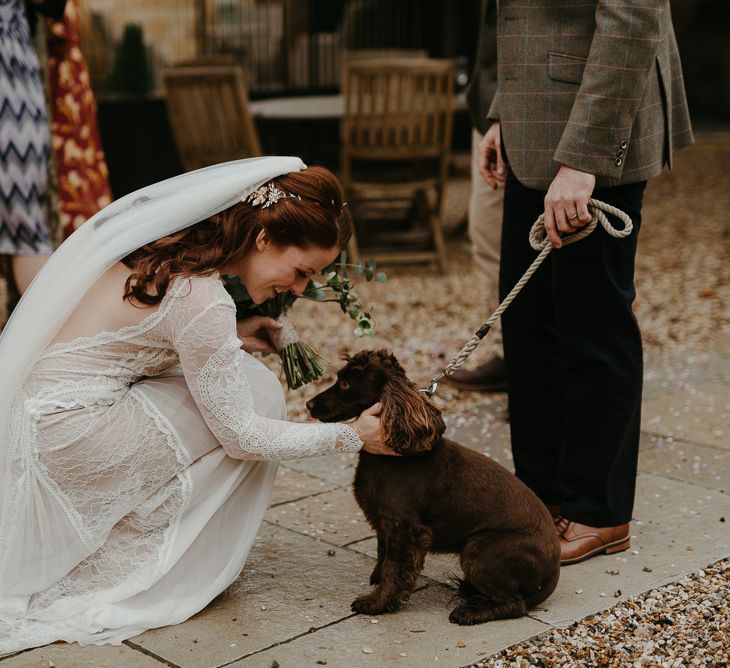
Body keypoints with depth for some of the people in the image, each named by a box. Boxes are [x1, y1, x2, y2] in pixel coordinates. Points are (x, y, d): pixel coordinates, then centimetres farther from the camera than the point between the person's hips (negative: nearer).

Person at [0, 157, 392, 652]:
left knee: (235, 374, 10)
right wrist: (352, 437, -8)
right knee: (257, 393, -6)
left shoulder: (171, 239, 1)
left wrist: (229, 338, 7)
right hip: (68, 432, -9)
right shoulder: (203, 303, -24)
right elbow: (240, 435, -16)